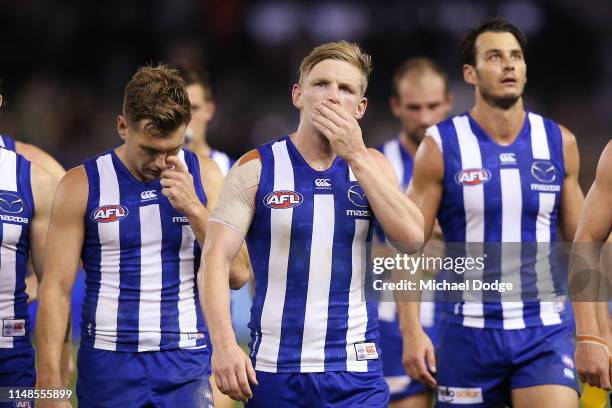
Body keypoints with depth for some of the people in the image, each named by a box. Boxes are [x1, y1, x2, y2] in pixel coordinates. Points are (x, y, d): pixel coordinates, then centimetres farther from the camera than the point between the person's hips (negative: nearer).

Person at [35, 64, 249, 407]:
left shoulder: (203, 175, 5)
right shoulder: (83, 185, -1)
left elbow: (238, 275, 2)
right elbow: (56, 289, -2)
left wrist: (193, 208, -11)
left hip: (187, 365, 1)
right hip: (108, 365, -1)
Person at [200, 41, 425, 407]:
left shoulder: (369, 164, 8)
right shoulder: (257, 168, 0)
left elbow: (411, 237, -7)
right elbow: (216, 257, -8)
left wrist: (356, 156, -11)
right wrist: (224, 345, -22)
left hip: (356, 373, 1)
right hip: (272, 371, -1)